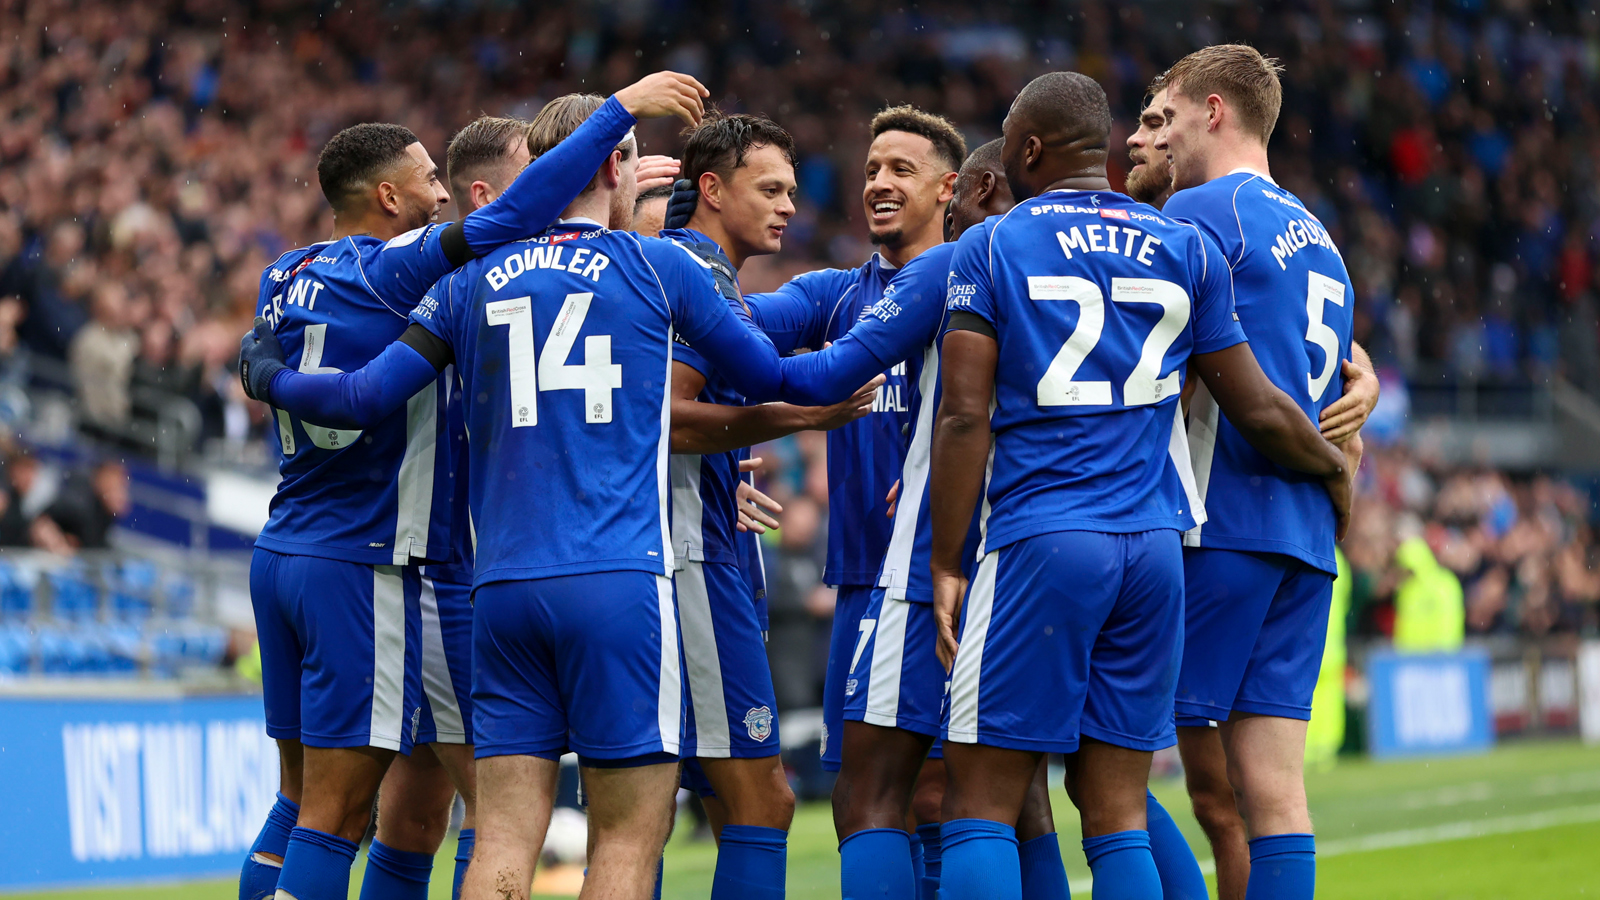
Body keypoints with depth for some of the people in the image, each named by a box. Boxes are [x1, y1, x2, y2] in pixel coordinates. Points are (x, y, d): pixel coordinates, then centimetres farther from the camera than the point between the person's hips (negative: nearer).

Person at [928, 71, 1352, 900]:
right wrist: (1336, 469, 32)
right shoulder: (1187, 250, 11)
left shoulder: (989, 248, 1)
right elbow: (1259, 411, 13)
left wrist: (946, 565, -2)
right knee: (1117, 811, 7)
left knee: (981, 805, -2)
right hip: (1154, 549, 4)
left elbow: (965, 415, -6)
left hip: (1041, 544, -4)